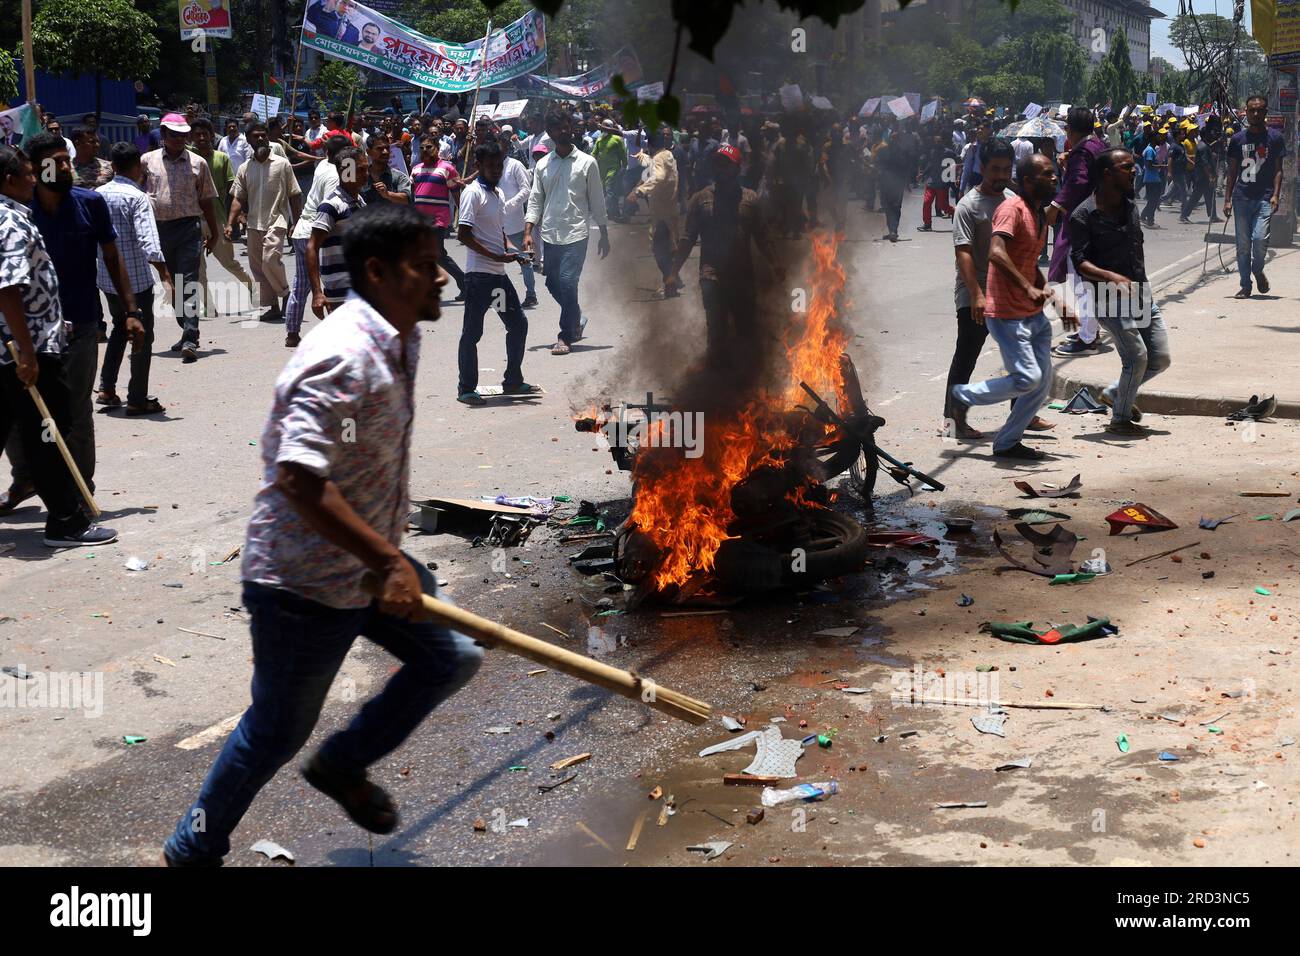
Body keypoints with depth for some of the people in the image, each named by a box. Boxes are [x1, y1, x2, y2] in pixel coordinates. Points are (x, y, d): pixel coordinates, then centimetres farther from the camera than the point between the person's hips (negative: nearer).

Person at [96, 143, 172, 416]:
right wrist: (164, 274, -28)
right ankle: (137, 399, 6)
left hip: (106, 277, 7)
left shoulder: (99, 194, 4)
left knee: (120, 327, 24)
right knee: (143, 335, 5)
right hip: (135, 278, -6)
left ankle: (107, 389, 19)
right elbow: (147, 239, -25)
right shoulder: (137, 197, -15)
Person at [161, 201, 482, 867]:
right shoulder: (342, 357, -27)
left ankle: (343, 764, 28)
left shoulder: (400, 339, 5)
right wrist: (389, 561, -32)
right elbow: (298, 480, -35)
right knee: (277, 733, 6)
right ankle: (192, 851, 30)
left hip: (368, 559, 9)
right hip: (305, 581, -9)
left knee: (454, 656, 10)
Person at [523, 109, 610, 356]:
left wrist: (604, 235, 3)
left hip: (576, 233, -4)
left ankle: (566, 336, 0)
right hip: (549, 234, 4)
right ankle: (577, 319, 35)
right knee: (553, 284, 11)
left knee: (567, 282, -12)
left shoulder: (587, 163, 0)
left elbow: (597, 201, 3)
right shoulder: (543, 165, 8)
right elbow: (535, 201, 8)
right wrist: (528, 232, -3)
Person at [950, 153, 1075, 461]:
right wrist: (1028, 288, -33)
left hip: (1033, 314, 10)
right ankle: (962, 396, 6)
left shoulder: (1040, 215, 17)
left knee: (1043, 382, 6)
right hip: (1007, 314, -10)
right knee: (1027, 378, -14)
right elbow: (996, 253, -29)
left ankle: (1007, 442, 17)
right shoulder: (1013, 208, -14)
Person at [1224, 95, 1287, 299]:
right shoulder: (1237, 139, 9)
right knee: (1243, 244, 2)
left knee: (1260, 238, -17)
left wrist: (1276, 195, -9)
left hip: (1265, 198, -2)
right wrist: (1227, 199, 5)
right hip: (1242, 198, 2)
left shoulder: (1275, 137, 5)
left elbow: (1278, 169, 4)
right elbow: (1232, 172, 11)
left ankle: (1258, 270, 13)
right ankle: (1245, 286, 12)